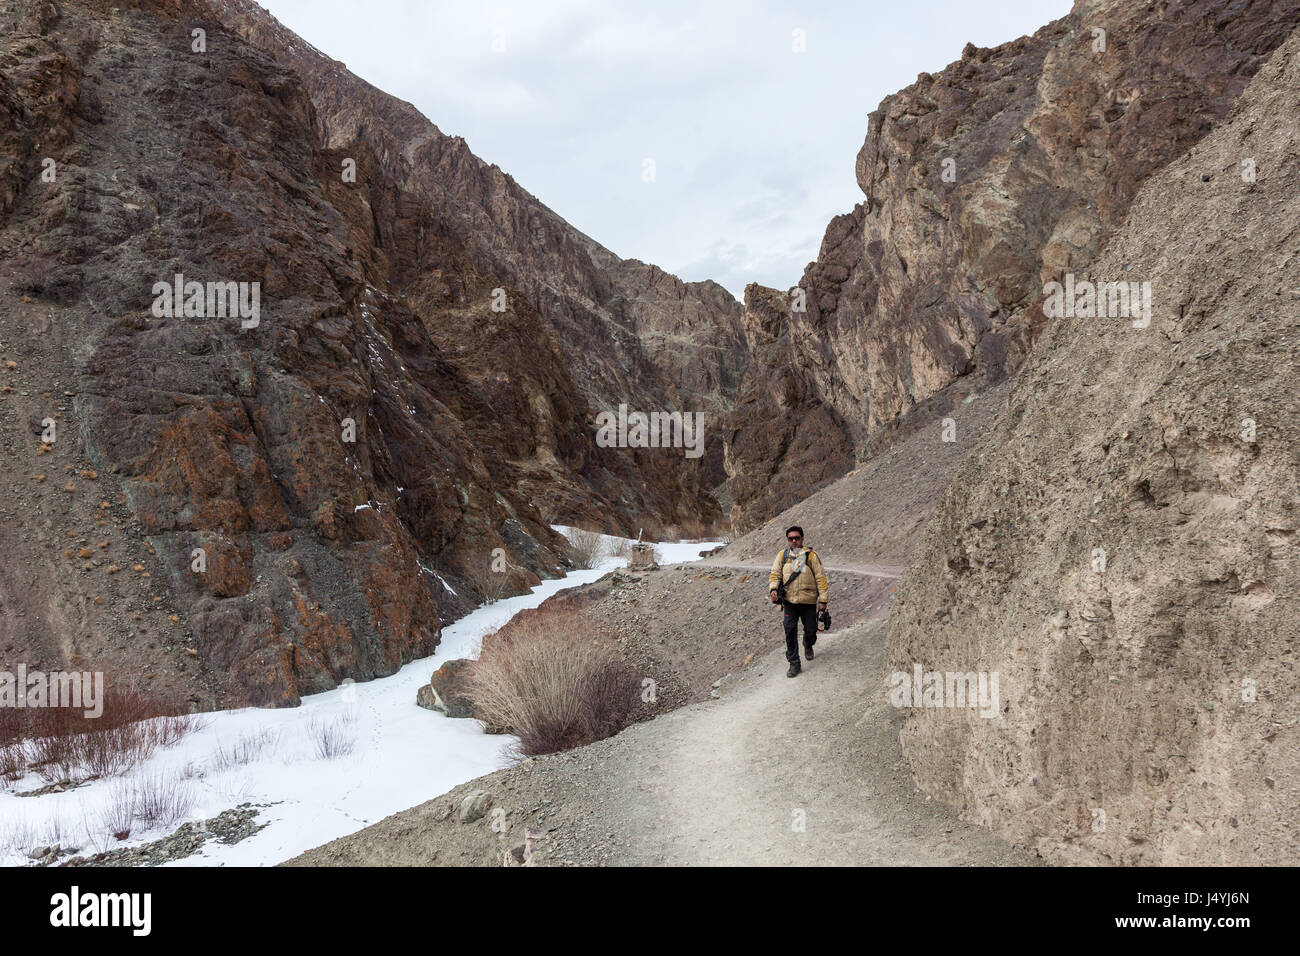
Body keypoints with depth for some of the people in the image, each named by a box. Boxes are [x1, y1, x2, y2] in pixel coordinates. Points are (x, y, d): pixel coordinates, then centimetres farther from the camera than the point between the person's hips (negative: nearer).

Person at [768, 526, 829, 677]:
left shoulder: (811, 555, -5)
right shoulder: (782, 555, 4)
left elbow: (821, 578, -4)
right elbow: (775, 574, 5)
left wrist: (823, 600, -7)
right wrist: (773, 589, -15)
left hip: (808, 602, -1)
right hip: (789, 602, 1)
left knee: (810, 630, 11)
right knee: (790, 630, -9)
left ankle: (808, 646, 46)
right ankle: (794, 664, -2)